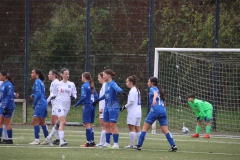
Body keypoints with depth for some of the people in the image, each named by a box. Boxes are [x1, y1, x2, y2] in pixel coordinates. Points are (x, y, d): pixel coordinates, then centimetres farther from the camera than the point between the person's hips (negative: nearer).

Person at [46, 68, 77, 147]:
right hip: (59, 105, -4)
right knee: (63, 122, -19)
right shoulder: (58, 84, 5)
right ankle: (61, 141, -24)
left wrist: (73, 97, -8)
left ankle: (49, 137, 28)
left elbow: (74, 94, 10)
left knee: (59, 123, 10)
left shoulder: (71, 84, 9)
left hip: (67, 106, 4)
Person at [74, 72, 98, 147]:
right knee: (90, 125, 13)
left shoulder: (84, 86, -10)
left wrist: (77, 104, -8)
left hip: (87, 106, -7)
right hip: (92, 106, 7)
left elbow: (83, 97, -18)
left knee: (87, 124, -5)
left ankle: (89, 142, -7)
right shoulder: (92, 86, 11)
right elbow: (96, 96, 12)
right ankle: (92, 142, 13)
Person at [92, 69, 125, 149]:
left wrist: (121, 91, -57)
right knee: (106, 125, 9)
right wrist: (97, 100, 40)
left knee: (112, 125, -9)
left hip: (113, 107, -9)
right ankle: (107, 143, 15)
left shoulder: (112, 84, -12)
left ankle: (116, 144, -7)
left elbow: (117, 88, -34)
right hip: (107, 107, 9)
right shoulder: (106, 84, 13)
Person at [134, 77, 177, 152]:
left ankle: (139, 145, 2)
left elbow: (155, 93, -21)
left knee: (145, 127, 3)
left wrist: (154, 99, -41)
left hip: (155, 110, -6)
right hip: (163, 111, 6)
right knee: (165, 130, 2)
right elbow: (163, 102, 28)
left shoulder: (152, 89, 3)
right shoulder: (159, 89, 24)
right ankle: (173, 146, -11)